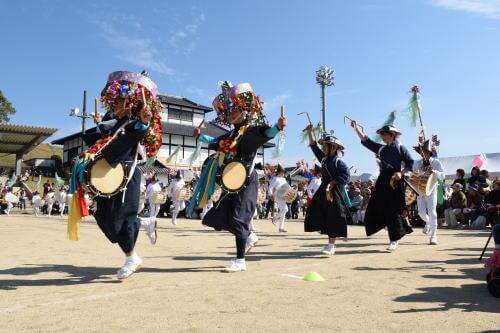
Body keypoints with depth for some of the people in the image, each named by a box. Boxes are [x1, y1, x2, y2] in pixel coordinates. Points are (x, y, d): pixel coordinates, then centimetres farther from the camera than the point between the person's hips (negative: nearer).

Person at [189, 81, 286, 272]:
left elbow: (266, 133, -33)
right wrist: (199, 136, 43)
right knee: (221, 216, 15)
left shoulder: (252, 131, -11)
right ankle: (249, 237, 34)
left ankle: (240, 261, 4)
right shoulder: (231, 135, 14)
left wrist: (277, 127, -54)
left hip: (246, 181, -9)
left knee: (237, 219, -8)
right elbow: (216, 142, 33)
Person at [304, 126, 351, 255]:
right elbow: (314, 146, 16)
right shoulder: (324, 158, 12)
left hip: (335, 192, -8)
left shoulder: (338, 161, -10)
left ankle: (331, 245, 0)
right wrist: (310, 132, 10)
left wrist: (332, 183, -19)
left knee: (333, 219, -6)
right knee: (318, 215, 7)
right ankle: (330, 243, 18)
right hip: (324, 190, 8)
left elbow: (346, 175, -17)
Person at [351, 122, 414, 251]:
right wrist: (356, 128, 4)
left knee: (393, 210, -4)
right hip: (383, 180, 6)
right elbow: (365, 140, 12)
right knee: (375, 208, 3)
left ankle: (395, 239, 6)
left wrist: (401, 173, -21)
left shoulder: (400, 148, -1)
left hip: (395, 181, -6)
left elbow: (410, 163, -5)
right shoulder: (381, 148, 14)